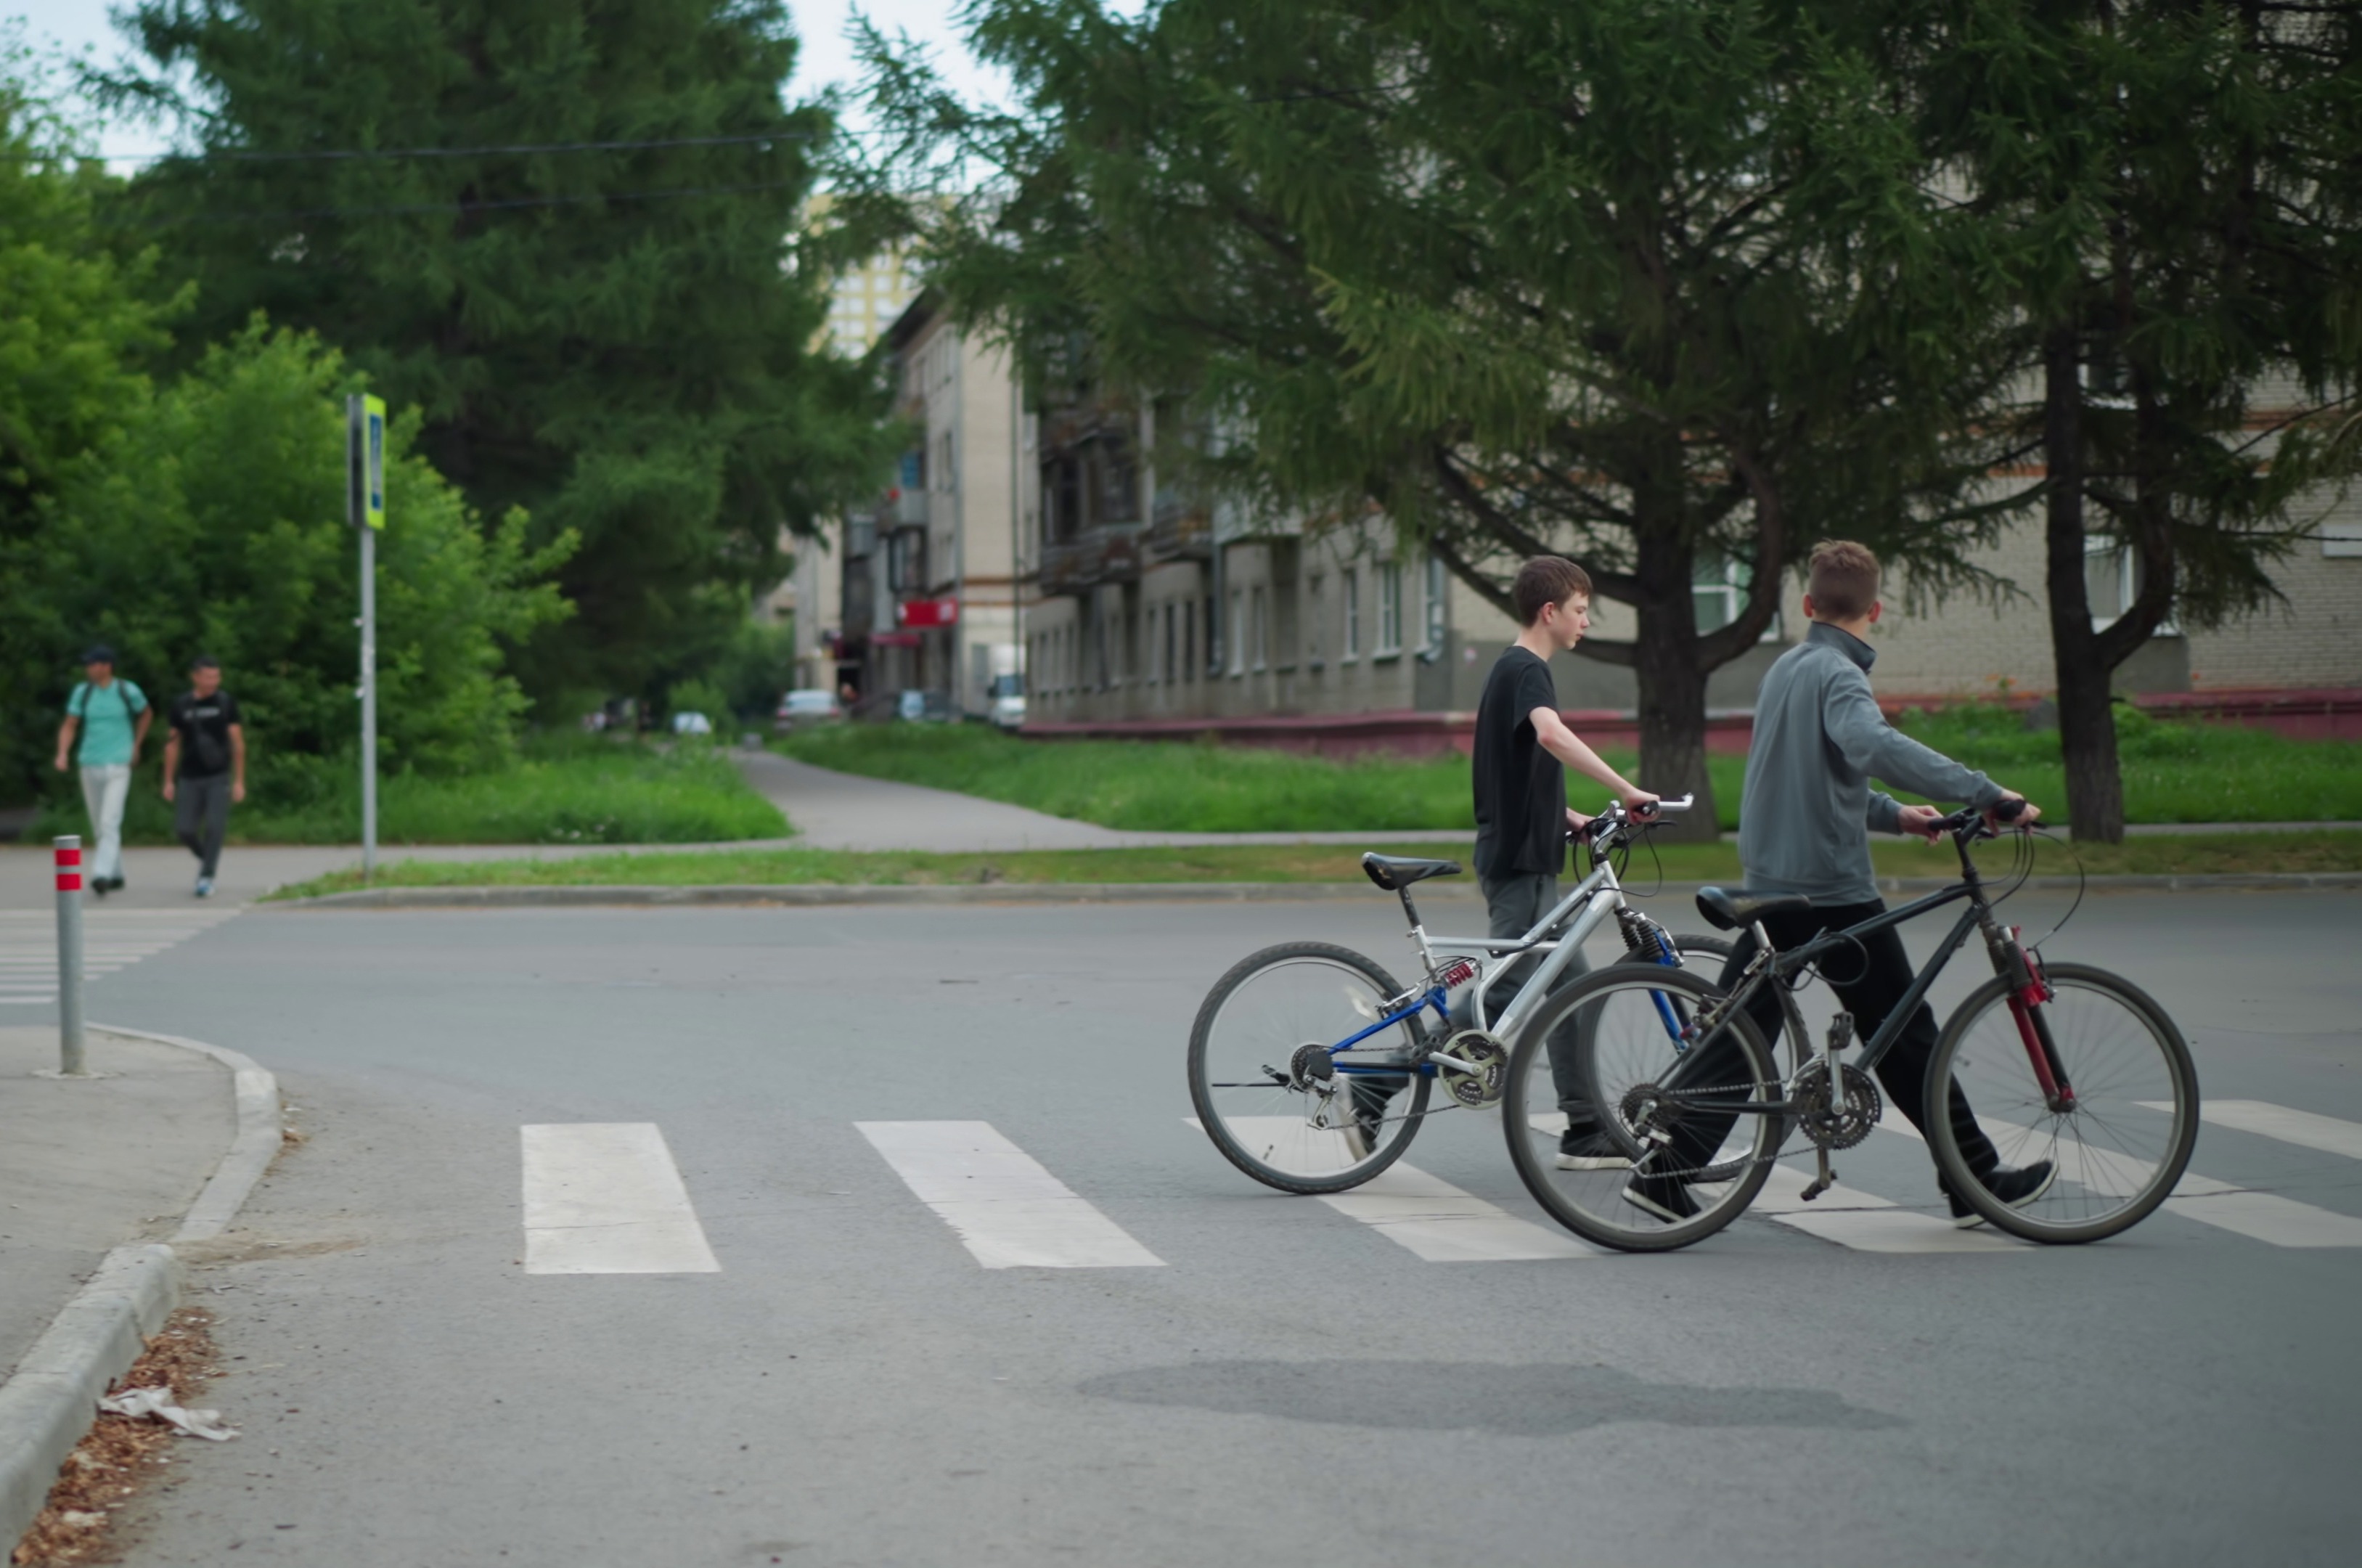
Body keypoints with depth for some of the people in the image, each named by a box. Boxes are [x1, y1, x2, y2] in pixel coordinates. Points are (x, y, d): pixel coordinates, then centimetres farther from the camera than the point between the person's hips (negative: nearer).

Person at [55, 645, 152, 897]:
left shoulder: (128, 691, -5)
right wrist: (63, 754, -12)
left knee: (110, 822, -18)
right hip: (90, 764, 4)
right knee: (99, 826, 11)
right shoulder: (82, 692, 1)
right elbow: (69, 726, 4)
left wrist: (136, 746, 11)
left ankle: (101, 875, -26)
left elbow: (146, 715, 15)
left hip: (118, 766, -4)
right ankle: (116, 874, 27)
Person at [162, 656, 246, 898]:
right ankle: (207, 858, 27)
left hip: (218, 778, -2)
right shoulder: (180, 705, 4)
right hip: (189, 778, 2)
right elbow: (173, 744, 9)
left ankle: (207, 878, -6)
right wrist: (169, 781, 6)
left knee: (214, 827, -12)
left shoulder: (226, 702, -1)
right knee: (185, 829, -2)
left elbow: (238, 743, 0)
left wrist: (239, 781, -5)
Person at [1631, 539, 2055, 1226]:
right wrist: (1982, 791, -39)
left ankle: (1665, 1171, 1)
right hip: (1833, 891, -8)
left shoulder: (1785, 667, 14)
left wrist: (1891, 814, 23)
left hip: (1770, 883, 8)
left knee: (1737, 1032, 8)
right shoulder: (1838, 674, -14)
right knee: (1905, 1037, 2)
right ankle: (1977, 1179, 10)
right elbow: (1872, 744, -36)